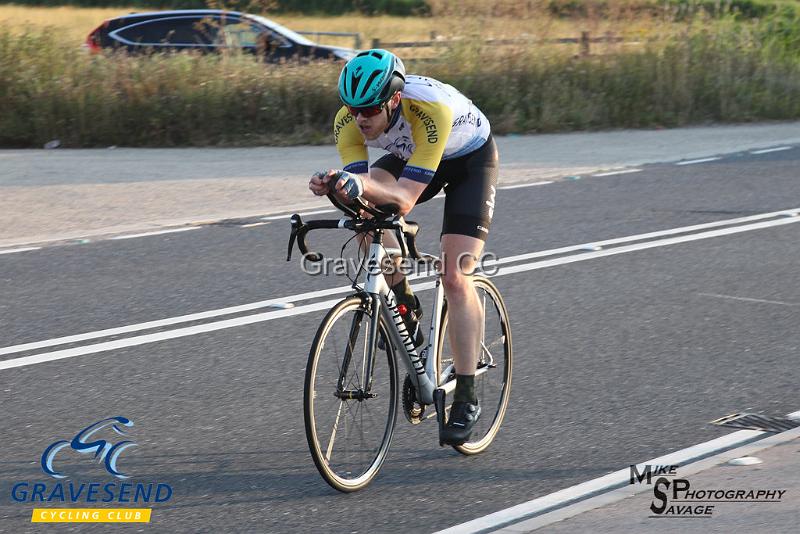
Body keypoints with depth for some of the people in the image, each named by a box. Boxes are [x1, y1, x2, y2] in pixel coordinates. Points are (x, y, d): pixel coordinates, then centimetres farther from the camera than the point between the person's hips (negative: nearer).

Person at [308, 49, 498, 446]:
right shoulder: (349, 120, -27)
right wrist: (335, 185, -55)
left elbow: (405, 200, -44)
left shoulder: (432, 108, -41)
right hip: (409, 156, 5)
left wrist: (358, 185, -62)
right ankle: (404, 303, -6)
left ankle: (466, 399, -6)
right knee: (364, 205, -27)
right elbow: (358, 184, -33)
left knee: (454, 278, -16)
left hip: (471, 158, -5)